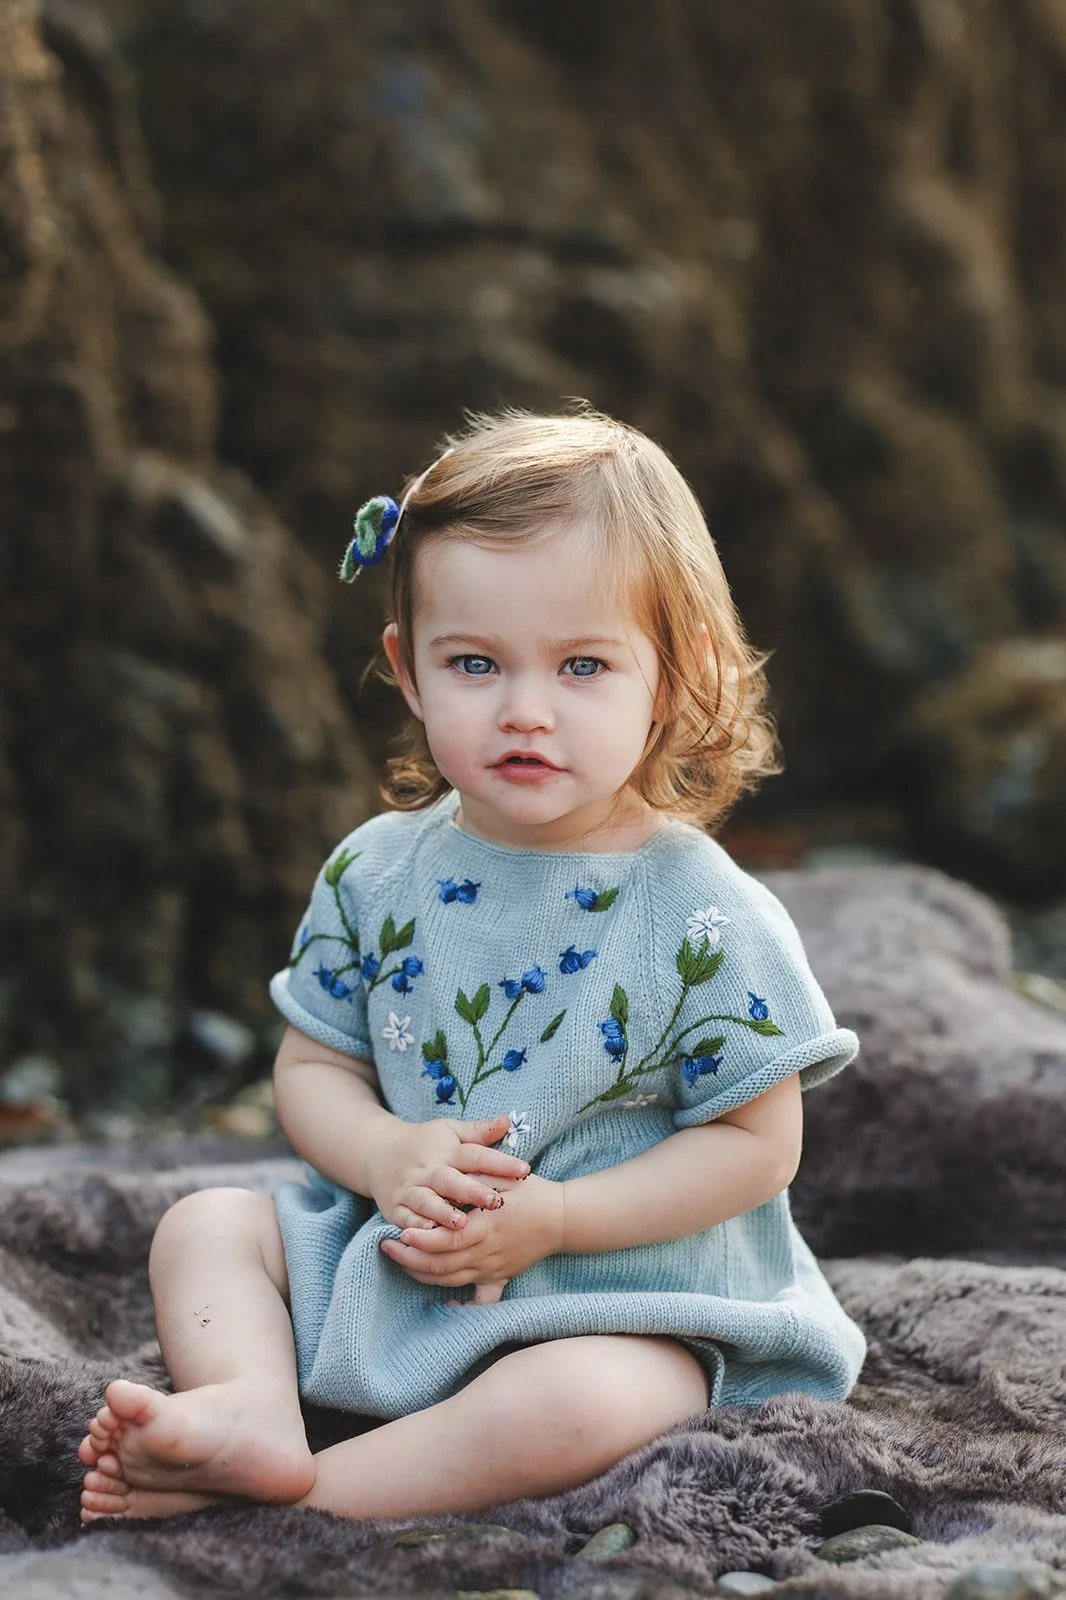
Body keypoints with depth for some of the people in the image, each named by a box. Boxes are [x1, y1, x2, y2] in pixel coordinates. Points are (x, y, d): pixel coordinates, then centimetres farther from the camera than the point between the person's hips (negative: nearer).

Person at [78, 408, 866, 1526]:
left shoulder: (705, 918, -13)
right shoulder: (375, 875, 0)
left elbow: (757, 1141, -10)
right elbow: (312, 1068, 7)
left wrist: (551, 1216, -19)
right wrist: (388, 1154, -17)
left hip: (624, 1292, -5)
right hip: (392, 1260, 5)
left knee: (580, 1402, -35)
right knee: (206, 1224, -3)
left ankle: (283, 1493, -27)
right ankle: (256, 1409, -27)